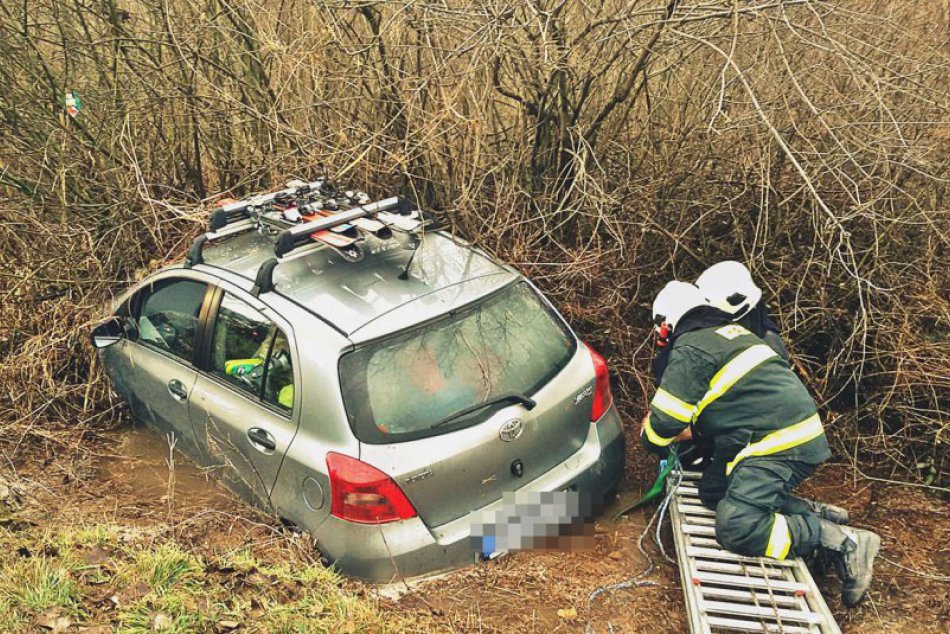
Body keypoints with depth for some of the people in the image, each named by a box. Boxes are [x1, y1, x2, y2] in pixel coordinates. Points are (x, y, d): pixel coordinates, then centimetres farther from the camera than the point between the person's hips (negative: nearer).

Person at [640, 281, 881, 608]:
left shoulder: (689, 349, -9)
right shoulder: (731, 331, 20)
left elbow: (664, 421, -8)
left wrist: (651, 437, 16)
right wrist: (691, 430, 38)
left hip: (779, 446, -10)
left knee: (736, 528, -18)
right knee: (714, 492, 15)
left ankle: (841, 541, -15)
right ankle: (814, 515, 8)